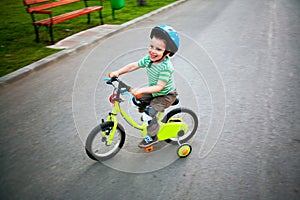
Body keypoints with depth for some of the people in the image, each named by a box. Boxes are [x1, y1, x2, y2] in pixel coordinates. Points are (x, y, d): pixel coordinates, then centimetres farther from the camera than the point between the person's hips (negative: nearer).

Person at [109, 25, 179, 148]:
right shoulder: (148, 59, -11)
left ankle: (152, 136, 3)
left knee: (150, 112, -19)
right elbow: (133, 66, -2)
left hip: (166, 95, -8)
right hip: (154, 91, 8)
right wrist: (118, 72, -10)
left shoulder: (166, 67, -34)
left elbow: (159, 87, -36)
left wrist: (141, 90, -43)